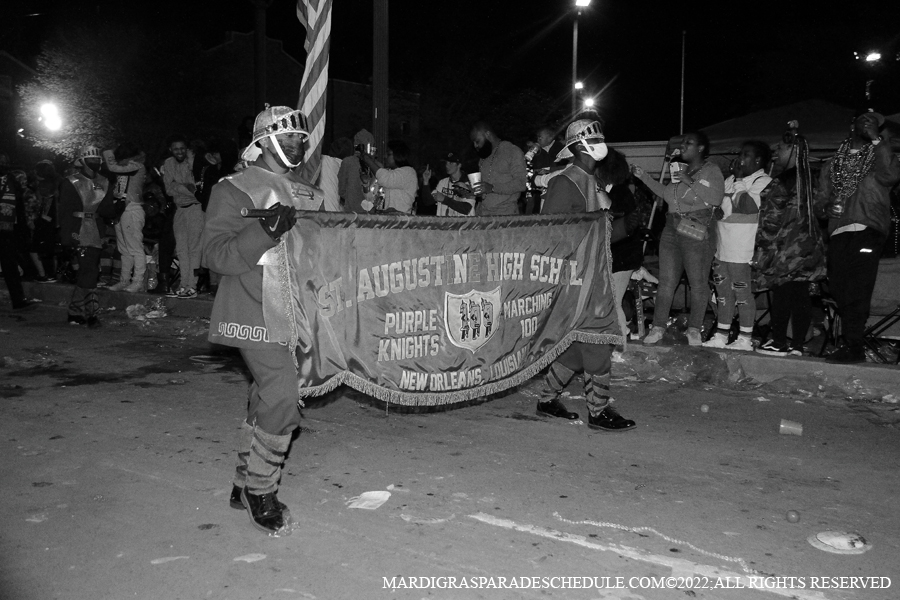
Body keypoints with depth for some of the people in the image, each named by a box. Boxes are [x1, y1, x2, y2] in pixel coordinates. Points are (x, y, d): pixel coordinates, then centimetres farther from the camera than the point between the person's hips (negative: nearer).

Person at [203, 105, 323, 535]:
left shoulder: (308, 194, 17)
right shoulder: (234, 190, -3)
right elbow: (217, 255, -14)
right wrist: (265, 232, -27)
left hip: (296, 316, 7)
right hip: (256, 315, -7)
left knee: (267, 401, 12)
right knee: (282, 401, -13)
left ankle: (245, 484, 27)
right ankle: (260, 493, 6)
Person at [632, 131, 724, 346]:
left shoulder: (711, 171, -2)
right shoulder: (681, 171, 17)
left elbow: (716, 198, -17)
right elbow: (667, 195, 26)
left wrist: (691, 182, -16)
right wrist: (645, 177, 24)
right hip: (672, 230, 6)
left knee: (698, 283, -1)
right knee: (666, 281, 5)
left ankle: (694, 328, 12)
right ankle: (658, 326, 10)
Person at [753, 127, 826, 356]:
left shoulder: (784, 180, -14)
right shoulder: (804, 178, 14)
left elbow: (773, 218, -15)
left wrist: (765, 243, -9)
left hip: (785, 246, -9)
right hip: (804, 244, 9)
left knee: (781, 294, -3)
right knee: (800, 294, 8)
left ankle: (779, 343, 2)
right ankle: (797, 344, 13)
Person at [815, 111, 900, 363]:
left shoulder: (879, 155, 10)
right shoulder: (836, 161, 22)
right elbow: (822, 195, 24)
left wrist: (877, 139, -10)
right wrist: (825, 205, 1)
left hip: (867, 231, -4)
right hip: (838, 232, 4)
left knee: (856, 292, -11)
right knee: (838, 290, 4)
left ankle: (853, 346, -7)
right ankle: (850, 344, 15)